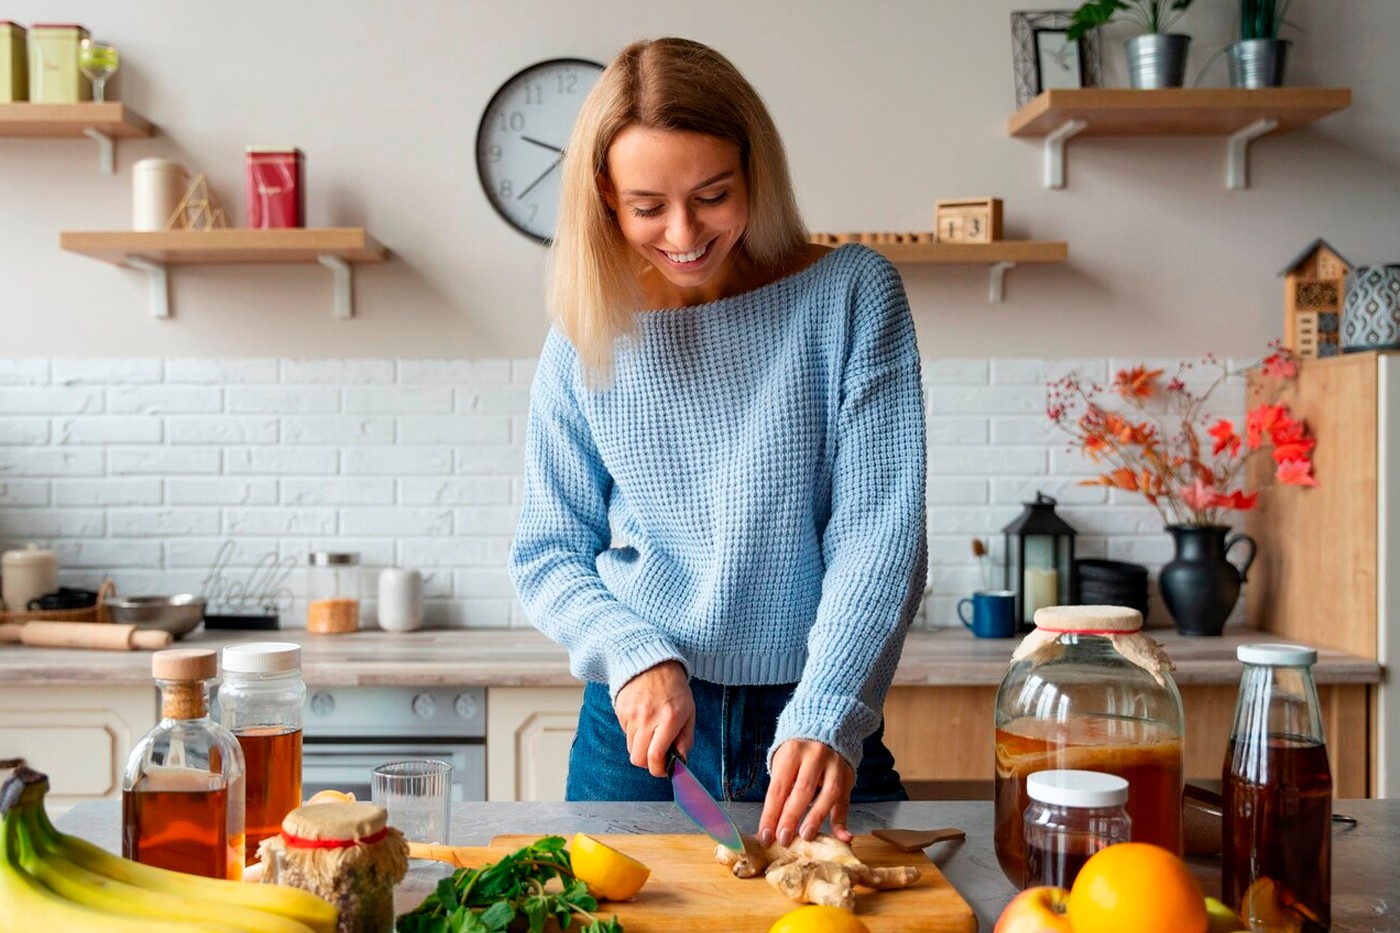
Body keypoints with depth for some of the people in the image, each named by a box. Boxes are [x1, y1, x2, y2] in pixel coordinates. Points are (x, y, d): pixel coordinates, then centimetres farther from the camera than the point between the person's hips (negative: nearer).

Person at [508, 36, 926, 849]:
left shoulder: (850, 293, -6)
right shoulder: (589, 337, 0)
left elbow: (880, 530, -12)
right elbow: (547, 554, 4)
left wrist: (827, 718, -23)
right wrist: (635, 656, -15)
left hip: (818, 731, -1)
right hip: (637, 730, 2)